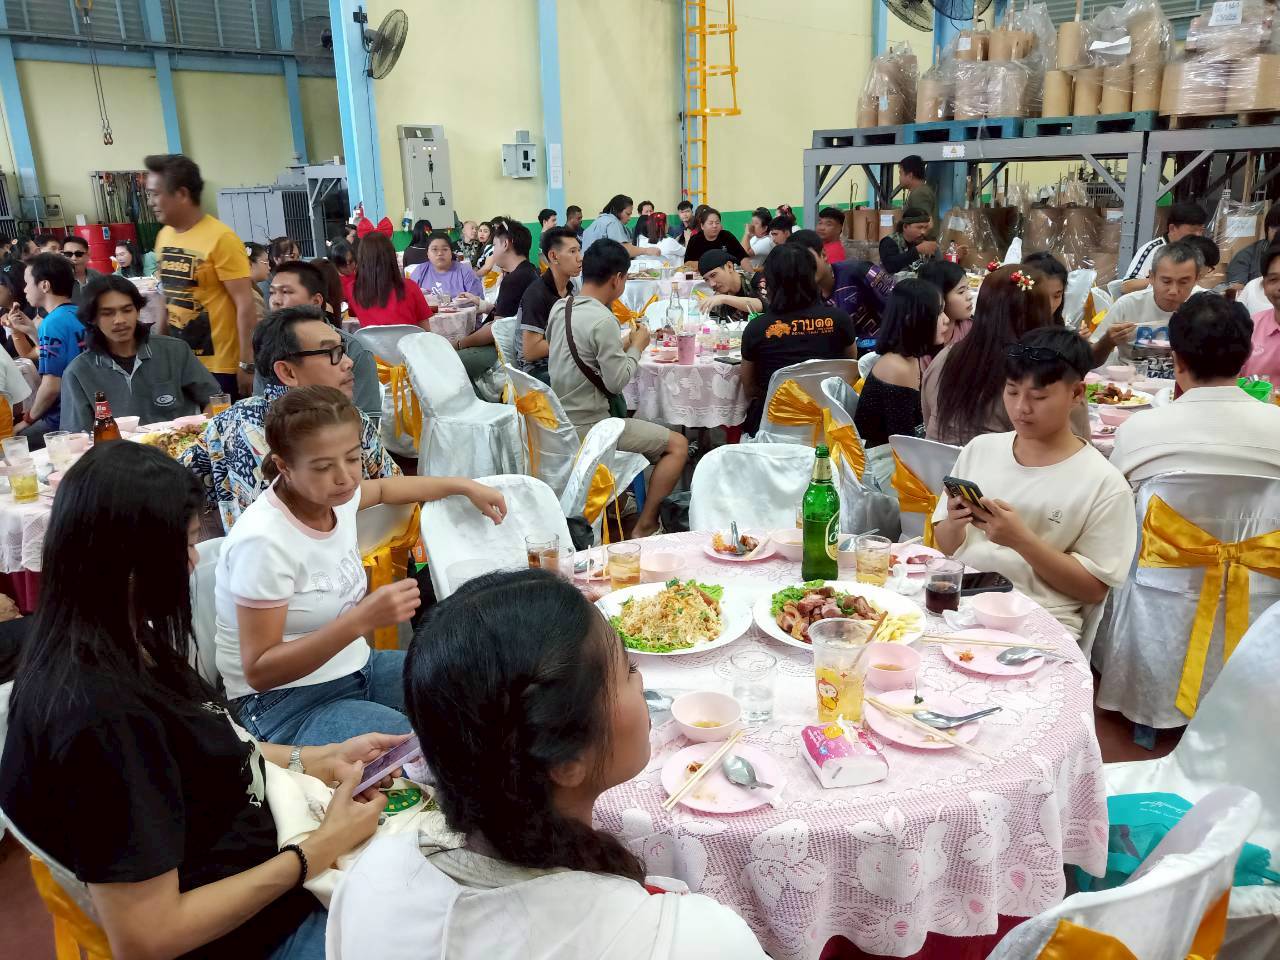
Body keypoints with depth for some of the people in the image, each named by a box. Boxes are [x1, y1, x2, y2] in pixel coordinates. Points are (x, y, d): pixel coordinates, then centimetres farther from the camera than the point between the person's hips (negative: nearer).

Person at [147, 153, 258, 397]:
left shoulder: (220, 239, -14)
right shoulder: (164, 236, 7)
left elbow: (245, 305, -16)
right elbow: (169, 296, 16)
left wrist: (247, 365, -18)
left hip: (220, 367, -7)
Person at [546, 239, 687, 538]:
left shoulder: (560, 308, 5)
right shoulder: (603, 320, -21)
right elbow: (617, 381, -18)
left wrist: (624, 344, 9)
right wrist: (637, 347, -3)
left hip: (560, 421, 9)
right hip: (587, 428, -9)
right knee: (678, 445, -1)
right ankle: (644, 528, 3)